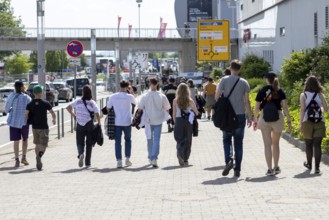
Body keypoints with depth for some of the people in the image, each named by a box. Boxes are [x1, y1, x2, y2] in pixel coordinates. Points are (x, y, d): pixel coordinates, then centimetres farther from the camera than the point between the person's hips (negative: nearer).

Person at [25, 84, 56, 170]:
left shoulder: (30, 104, -2)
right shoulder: (46, 103, -8)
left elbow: (26, 116, -8)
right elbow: (53, 114, -2)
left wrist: (30, 120, 13)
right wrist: (54, 120, 19)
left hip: (34, 127, 3)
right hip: (44, 128, -3)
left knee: (37, 145, 19)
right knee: (43, 146, -4)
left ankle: (39, 162, 23)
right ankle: (39, 155, -34)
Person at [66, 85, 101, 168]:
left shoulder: (78, 101, 0)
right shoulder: (92, 103, -7)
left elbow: (68, 107, 0)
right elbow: (97, 114, -12)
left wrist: (73, 114, 11)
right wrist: (99, 124, -2)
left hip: (80, 125, 1)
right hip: (89, 125, -1)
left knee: (80, 142, 8)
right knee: (89, 143, 11)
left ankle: (81, 154, -25)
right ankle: (87, 162, 13)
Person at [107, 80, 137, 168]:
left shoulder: (112, 97, -3)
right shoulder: (129, 97, -7)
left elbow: (108, 108, 3)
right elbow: (135, 103, 13)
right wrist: (131, 92, 21)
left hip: (117, 122, 0)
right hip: (127, 122, 0)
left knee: (118, 142, 4)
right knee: (128, 140, 18)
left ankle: (119, 161, -1)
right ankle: (127, 158, 13)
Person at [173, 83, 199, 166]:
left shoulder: (175, 101, -4)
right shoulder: (190, 101, -5)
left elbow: (174, 114, 1)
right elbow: (196, 112, 3)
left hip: (179, 121, 0)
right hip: (188, 122, 0)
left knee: (180, 140, 7)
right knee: (188, 140, 10)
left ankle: (180, 153, -22)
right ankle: (185, 160, 12)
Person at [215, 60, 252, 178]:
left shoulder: (224, 80, -4)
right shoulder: (244, 82, 0)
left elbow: (217, 96, -6)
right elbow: (247, 101, -1)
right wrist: (249, 117, 5)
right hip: (240, 115, 1)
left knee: (227, 139, 12)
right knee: (238, 142, 8)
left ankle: (228, 160, -13)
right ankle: (237, 169, 7)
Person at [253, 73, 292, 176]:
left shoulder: (262, 91, 1)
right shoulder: (280, 91, 2)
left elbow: (257, 107, 1)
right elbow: (285, 107, -5)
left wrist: (255, 120, 12)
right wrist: (289, 120, 0)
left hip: (264, 118, -1)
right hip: (278, 118, 1)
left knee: (267, 144, 2)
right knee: (276, 143, 18)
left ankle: (270, 169, -2)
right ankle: (276, 167, 25)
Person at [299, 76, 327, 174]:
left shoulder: (303, 95, -1)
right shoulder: (320, 95, 3)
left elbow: (302, 110, -7)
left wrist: (301, 123, -4)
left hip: (307, 122, -1)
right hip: (319, 122, 1)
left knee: (309, 145, 14)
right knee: (317, 145, 0)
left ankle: (309, 164, 29)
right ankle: (317, 167, -7)